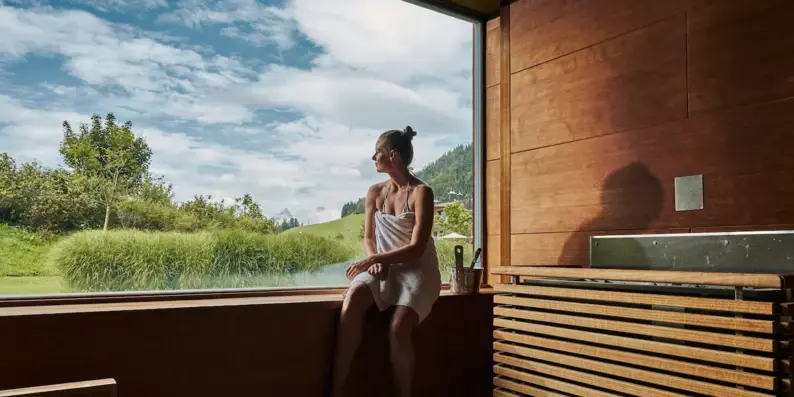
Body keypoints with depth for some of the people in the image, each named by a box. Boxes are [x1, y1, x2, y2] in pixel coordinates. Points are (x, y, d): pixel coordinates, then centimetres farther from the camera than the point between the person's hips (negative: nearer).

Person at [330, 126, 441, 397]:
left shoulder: (421, 192, -9)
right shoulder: (375, 192, 8)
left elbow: (416, 249, -15)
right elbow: (368, 238, 12)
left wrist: (373, 260, -22)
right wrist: (375, 262, -10)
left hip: (417, 270, -4)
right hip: (384, 269, 4)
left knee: (398, 329, -30)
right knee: (353, 297, -29)